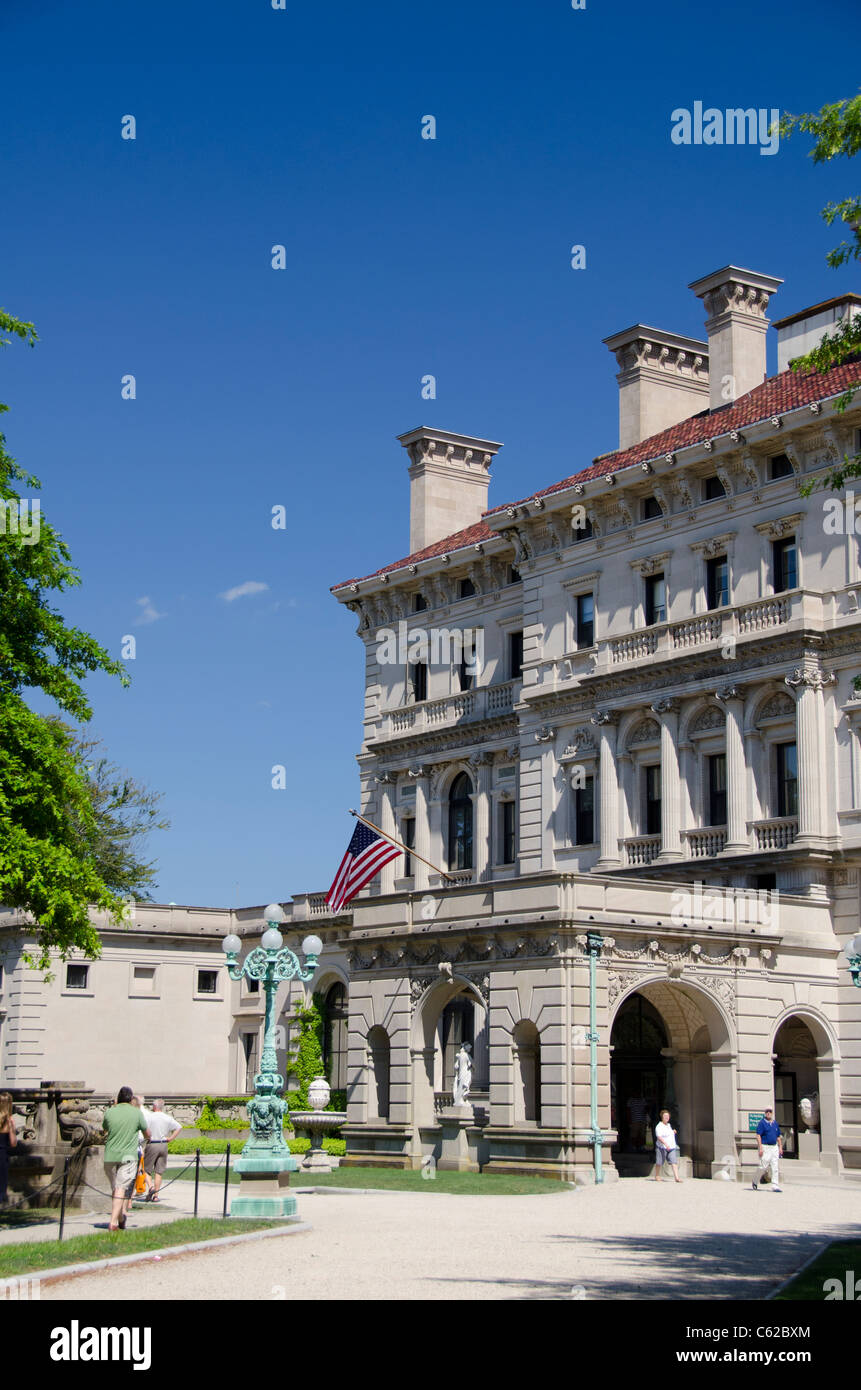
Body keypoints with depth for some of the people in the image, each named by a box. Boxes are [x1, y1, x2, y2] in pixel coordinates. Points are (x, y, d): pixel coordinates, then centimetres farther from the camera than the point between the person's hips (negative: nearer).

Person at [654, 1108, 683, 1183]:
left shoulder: (669, 1125, 16)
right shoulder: (659, 1126, -11)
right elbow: (659, 1137, -23)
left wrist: (673, 1132, 15)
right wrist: (666, 1144, -35)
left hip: (671, 1147, 6)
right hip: (662, 1147, -6)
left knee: (674, 1162, -8)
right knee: (660, 1163, 6)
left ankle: (677, 1177, -16)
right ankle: (657, 1176, 24)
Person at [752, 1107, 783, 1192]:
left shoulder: (775, 1123, 14)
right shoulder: (762, 1123, -5)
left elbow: (778, 1136, 20)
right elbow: (758, 1135, -11)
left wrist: (780, 1147, 11)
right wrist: (760, 1148, -19)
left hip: (774, 1147, 6)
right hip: (765, 1147, -6)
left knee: (775, 1167, -2)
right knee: (763, 1166, -5)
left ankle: (774, 1185, -2)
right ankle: (755, 1181, 17)